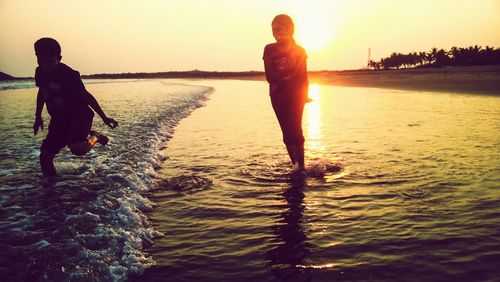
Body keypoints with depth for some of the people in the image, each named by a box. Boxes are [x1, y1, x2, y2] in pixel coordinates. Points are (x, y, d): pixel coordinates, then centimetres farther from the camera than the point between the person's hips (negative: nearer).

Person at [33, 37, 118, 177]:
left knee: (77, 149, -32)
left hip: (79, 115, -6)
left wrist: (104, 117, -20)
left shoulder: (68, 74, -22)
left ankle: (94, 137, 0)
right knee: (45, 156, 1)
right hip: (59, 119, 7)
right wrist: (38, 117, 19)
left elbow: (86, 96, -17)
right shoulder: (40, 73, -3)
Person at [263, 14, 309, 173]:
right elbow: (270, 76, -5)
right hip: (278, 96, 2)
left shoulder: (299, 51, 4)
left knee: (295, 130, -11)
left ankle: (300, 164, -7)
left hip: (295, 95, -2)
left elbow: (303, 76, 3)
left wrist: (305, 94, -10)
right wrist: (288, 73, -19)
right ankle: (295, 163, 12)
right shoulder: (269, 50, 4)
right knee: (287, 131, 3)